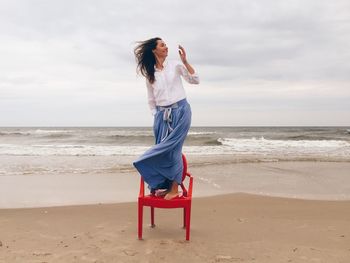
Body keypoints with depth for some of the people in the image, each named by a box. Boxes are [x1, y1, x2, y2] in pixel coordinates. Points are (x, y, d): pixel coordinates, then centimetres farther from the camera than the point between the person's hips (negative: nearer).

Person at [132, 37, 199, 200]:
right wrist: (155, 116, 7)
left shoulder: (175, 65, 4)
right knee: (163, 150, 4)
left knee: (173, 149, -7)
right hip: (161, 115, 3)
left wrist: (185, 62, -10)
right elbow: (151, 100, 15)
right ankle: (164, 186, 16)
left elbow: (195, 80, -2)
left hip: (180, 111, -3)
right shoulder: (149, 74, 9)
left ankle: (175, 188, 2)